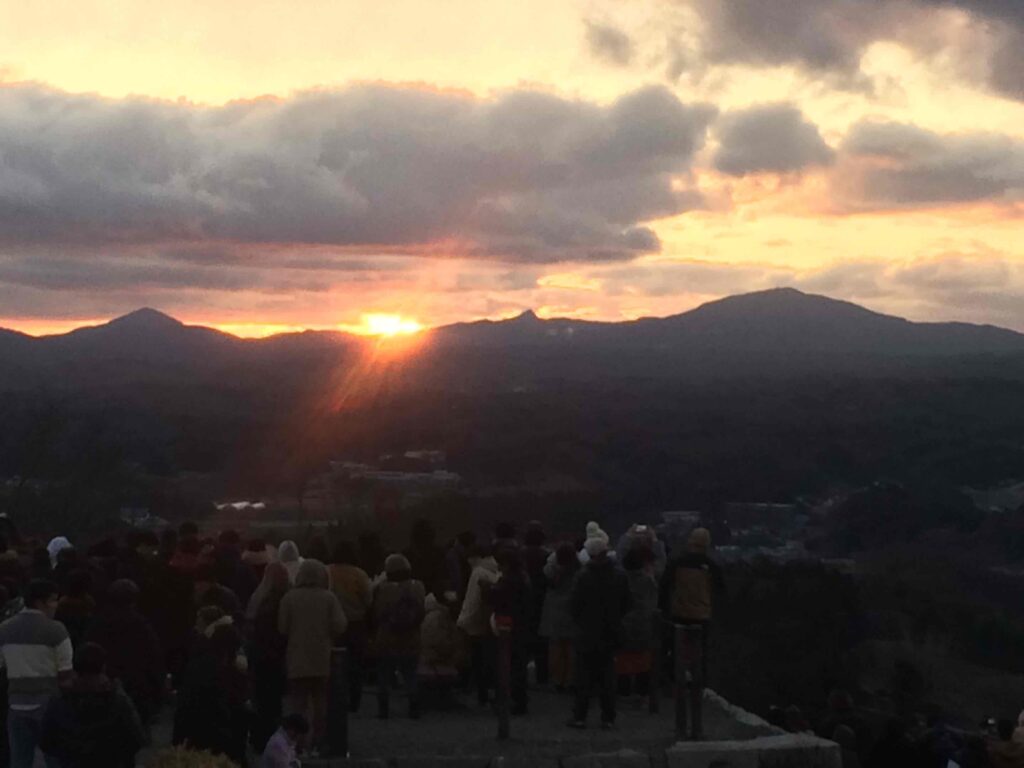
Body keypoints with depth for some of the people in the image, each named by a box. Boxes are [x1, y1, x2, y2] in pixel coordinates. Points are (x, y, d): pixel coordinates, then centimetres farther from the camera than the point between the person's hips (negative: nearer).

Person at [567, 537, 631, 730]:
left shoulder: (584, 577, -14)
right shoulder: (619, 576, -4)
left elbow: (574, 605, -9)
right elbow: (627, 605, 3)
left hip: (587, 634, -3)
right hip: (610, 634, 3)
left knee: (585, 677, 4)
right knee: (607, 677, 9)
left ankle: (580, 716, 3)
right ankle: (608, 718, 8)